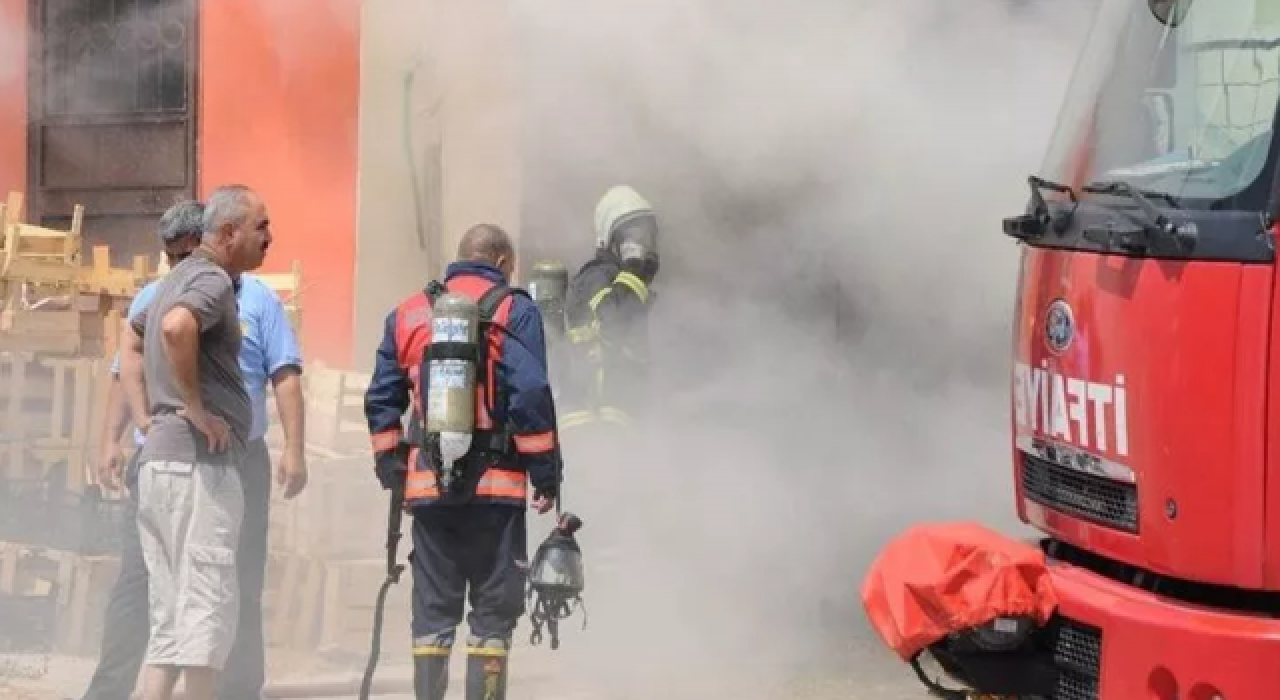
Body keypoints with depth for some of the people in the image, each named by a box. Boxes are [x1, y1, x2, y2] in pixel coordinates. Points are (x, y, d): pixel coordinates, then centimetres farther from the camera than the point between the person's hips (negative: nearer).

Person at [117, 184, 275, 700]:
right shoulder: (213, 280, -10)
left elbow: (132, 347, 31)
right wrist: (196, 408, -21)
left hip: (157, 461, 10)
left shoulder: (179, 277, 20)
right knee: (208, 600, -9)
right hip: (200, 462, -10)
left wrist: (145, 417, 18)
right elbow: (177, 327, -31)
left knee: (169, 613, 9)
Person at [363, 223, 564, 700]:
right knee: (492, 610, 2)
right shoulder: (514, 312, -3)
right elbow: (530, 395, -12)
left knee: (433, 611, 10)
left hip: (428, 486, 4)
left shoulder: (408, 314, 12)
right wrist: (546, 474, -7)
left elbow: (381, 400, 11)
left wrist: (390, 465, 18)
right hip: (496, 484, -4)